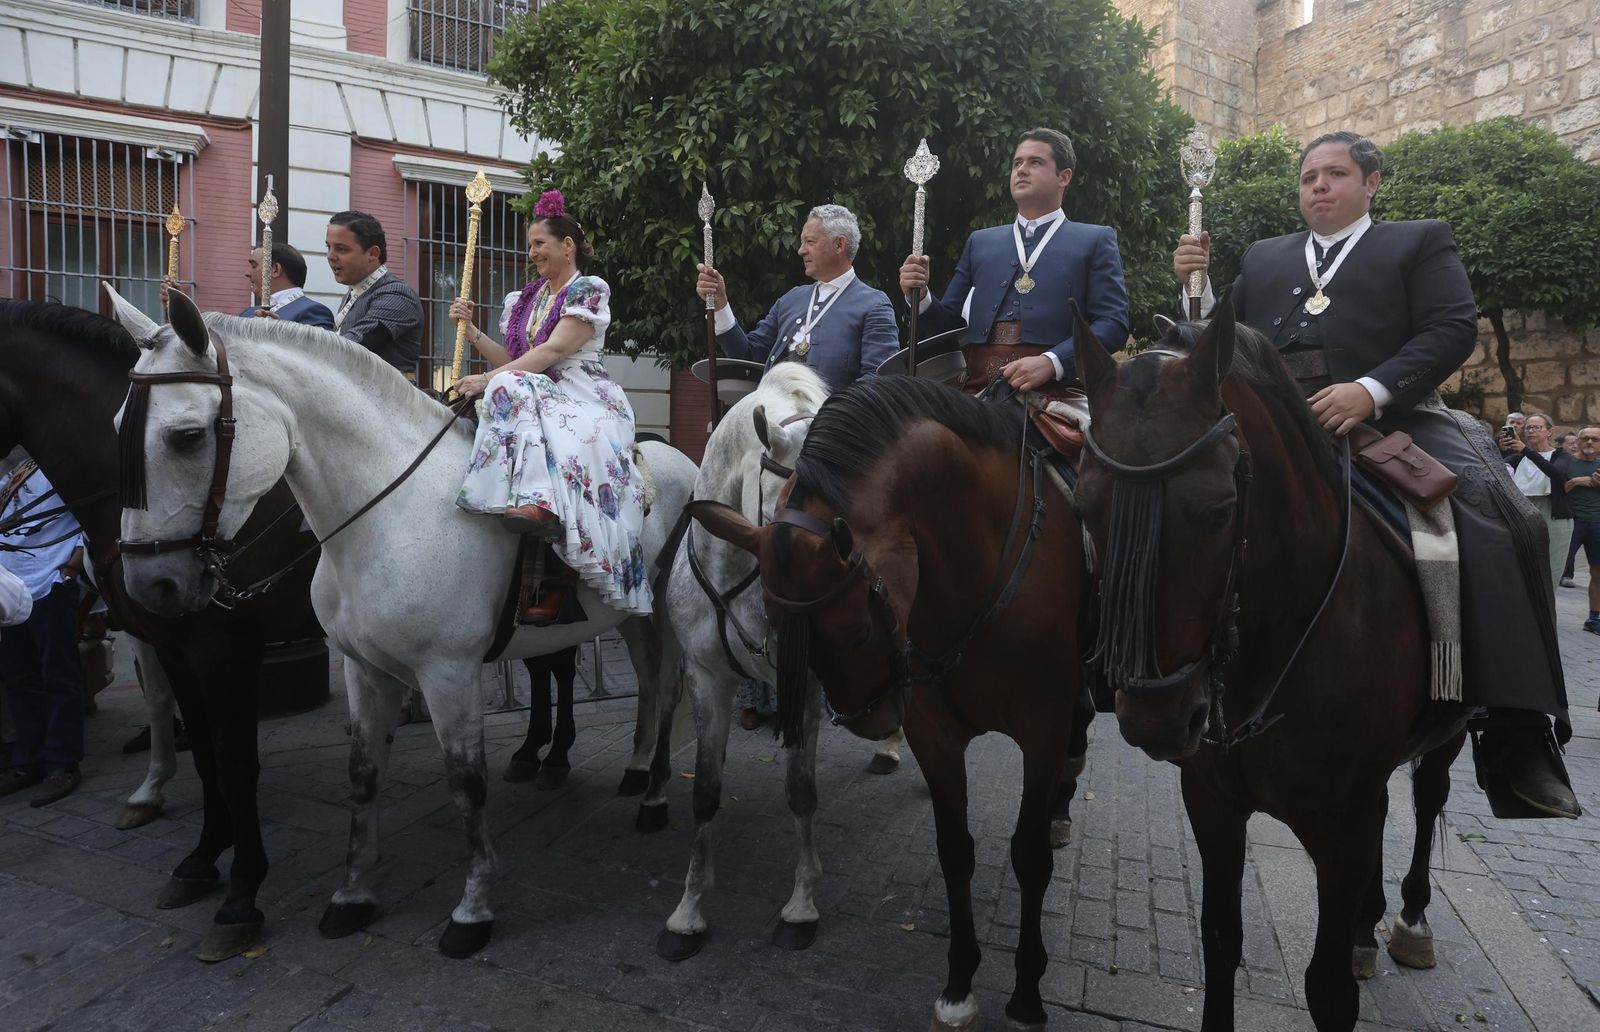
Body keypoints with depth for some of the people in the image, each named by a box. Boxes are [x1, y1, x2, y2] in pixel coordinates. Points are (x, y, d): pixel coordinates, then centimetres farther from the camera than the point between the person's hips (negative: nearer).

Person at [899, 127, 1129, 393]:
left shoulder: (1095, 241, 12)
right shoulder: (980, 242, 21)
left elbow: (1113, 323, 0)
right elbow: (949, 324, 20)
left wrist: (1051, 362, -14)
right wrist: (920, 297, 0)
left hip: (1054, 392, -2)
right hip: (980, 391, 2)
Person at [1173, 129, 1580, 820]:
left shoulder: (1420, 242, 18)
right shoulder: (1264, 258, 29)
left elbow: (1453, 330, 1)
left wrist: (1372, 390, -17)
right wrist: (1196, 283, 6)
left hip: (1389, 419, -3)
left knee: (1497, 518, -28)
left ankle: (1515, 740, -25)